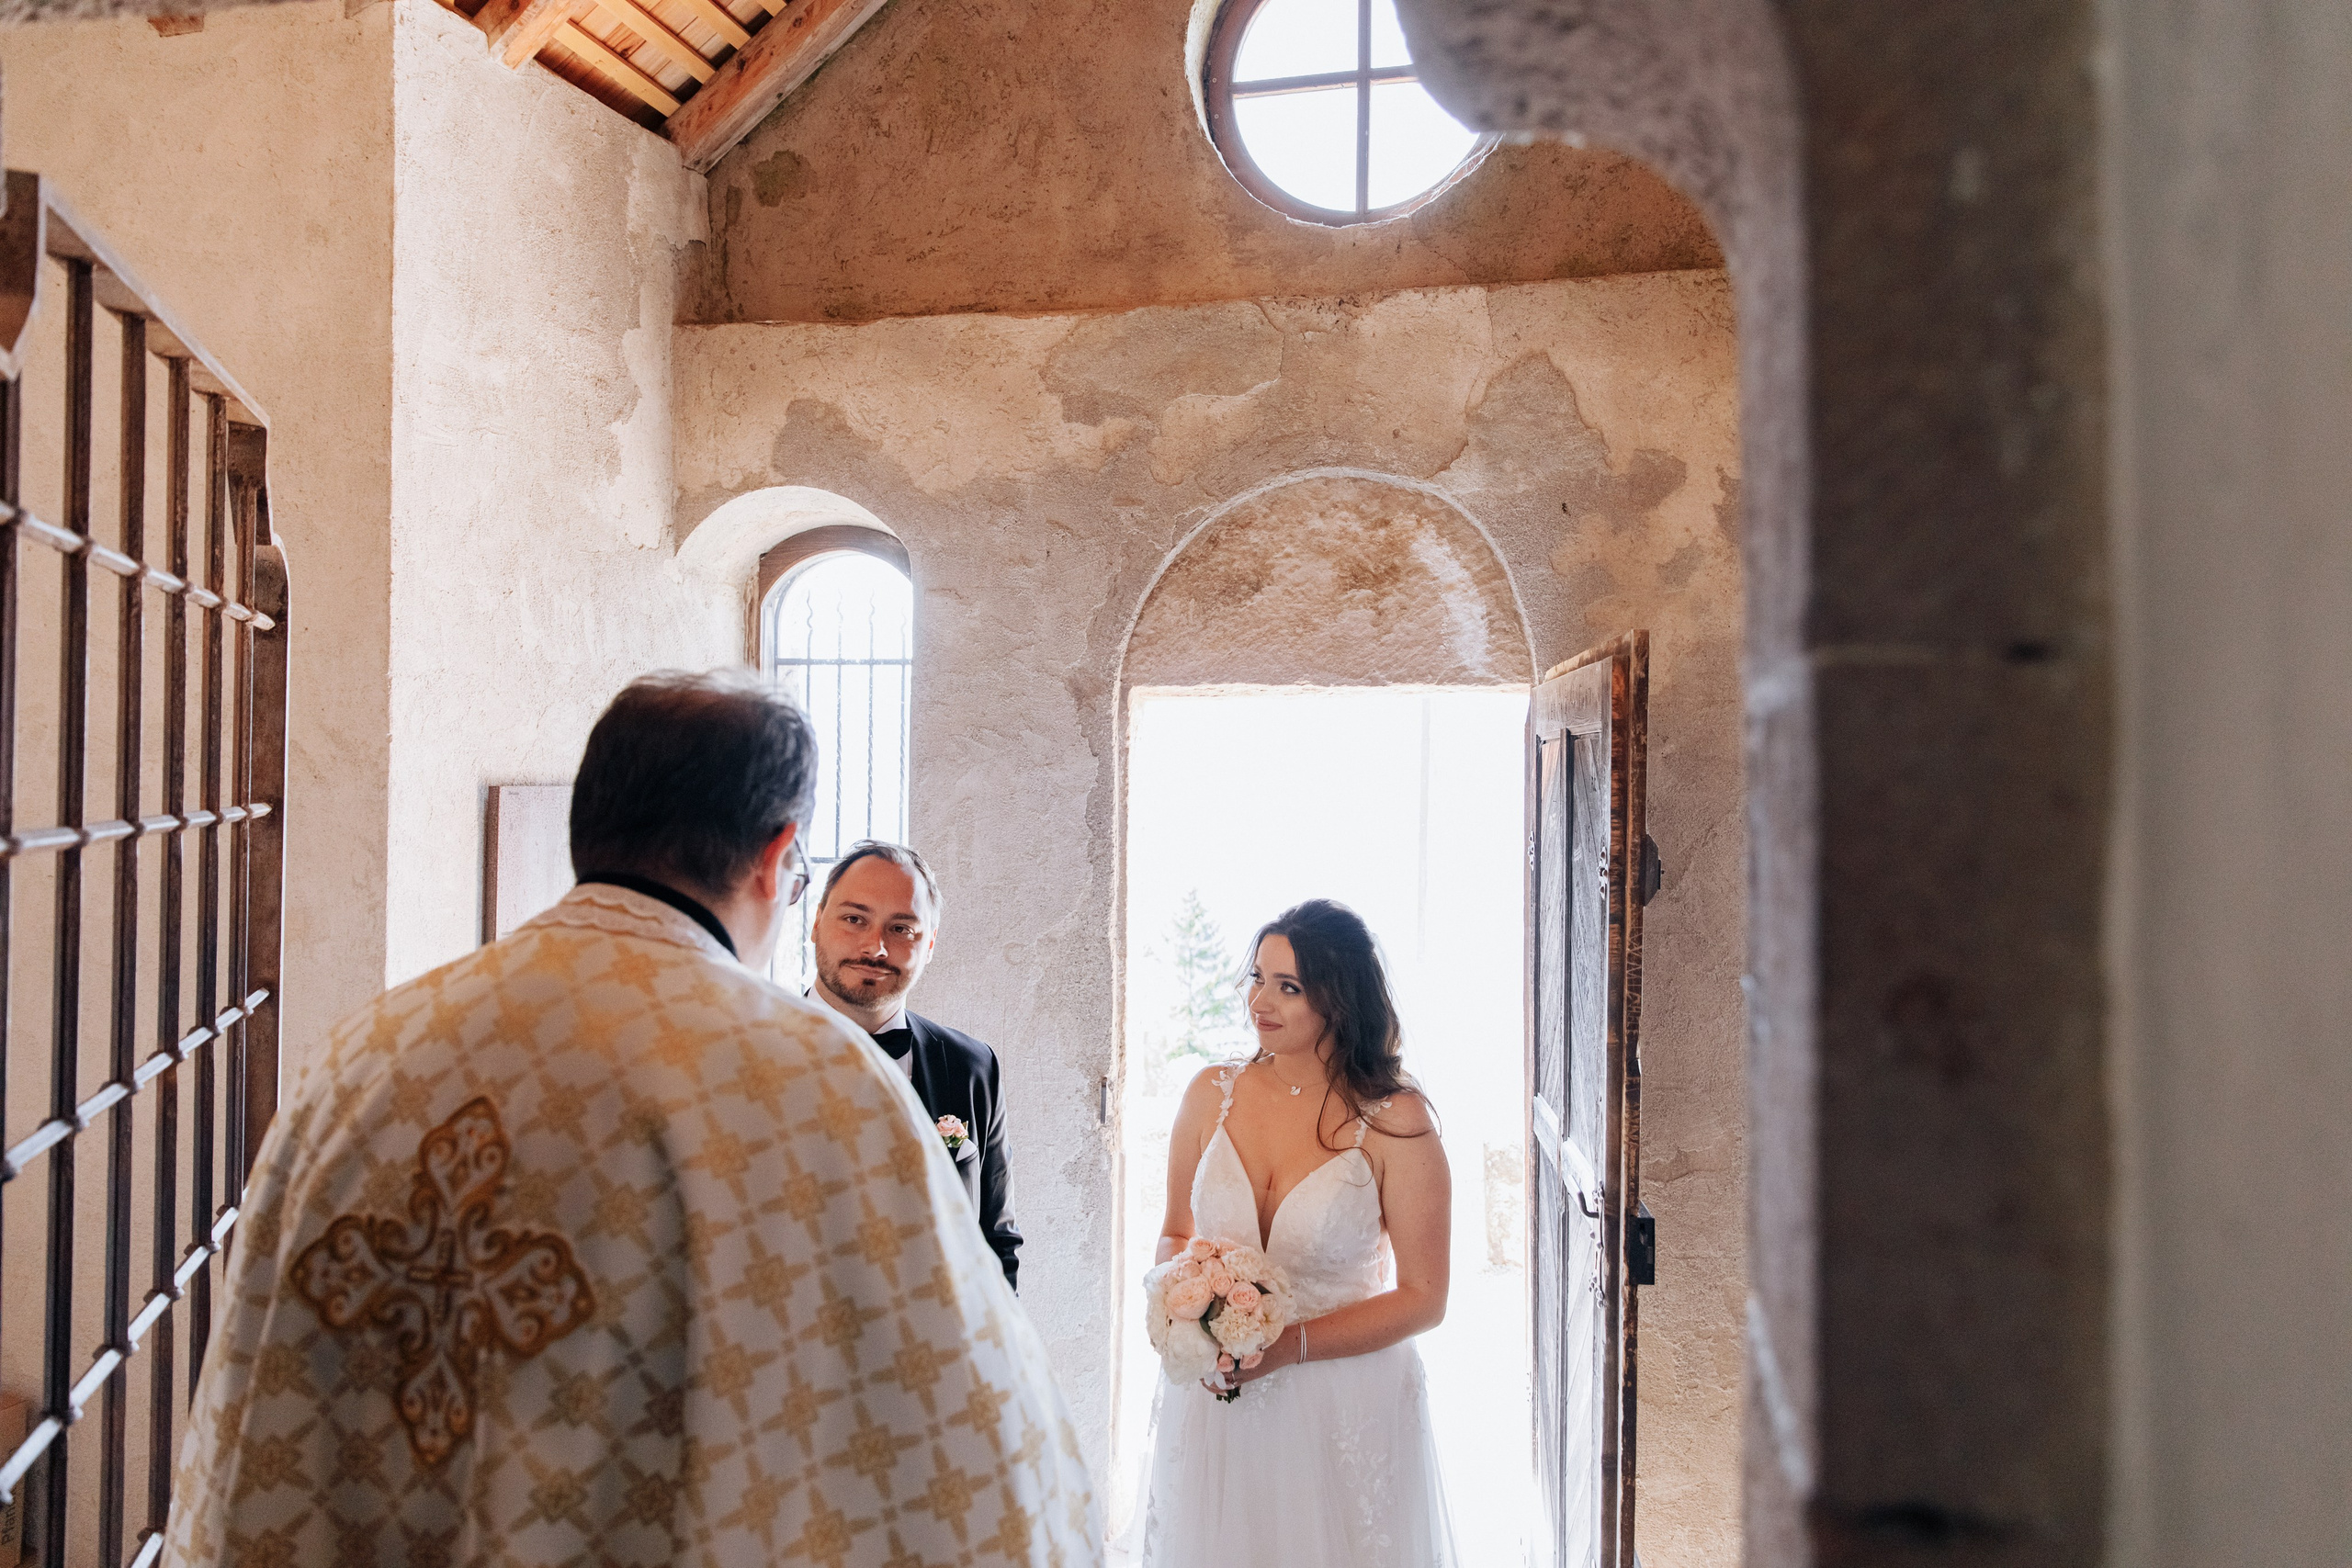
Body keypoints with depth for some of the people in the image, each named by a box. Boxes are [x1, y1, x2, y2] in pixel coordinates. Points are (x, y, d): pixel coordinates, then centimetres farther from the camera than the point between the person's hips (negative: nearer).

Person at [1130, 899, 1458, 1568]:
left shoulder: (1395, 1121, -11)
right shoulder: (1211, 1096, -1)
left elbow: (1423, 1297, -10)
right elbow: (1173, 1237, 10)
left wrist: (1293, 1344, -19)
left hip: (1346, 1412, -3)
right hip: (1214, 1404, 3)